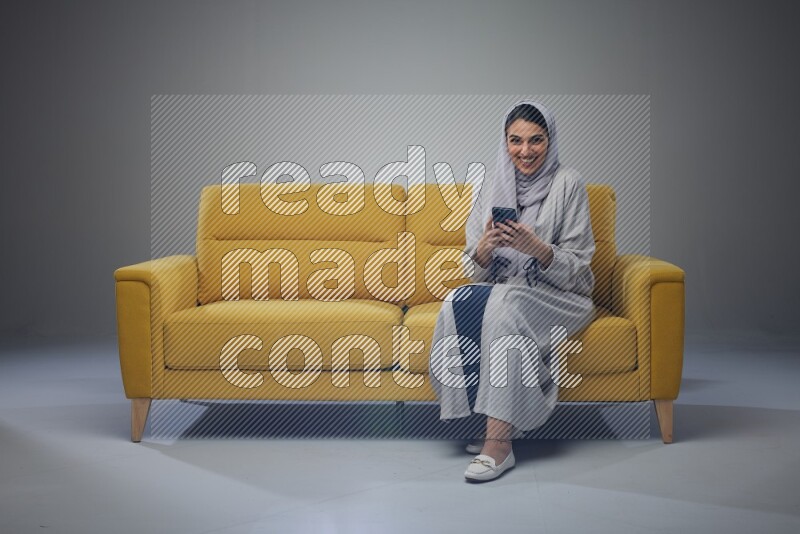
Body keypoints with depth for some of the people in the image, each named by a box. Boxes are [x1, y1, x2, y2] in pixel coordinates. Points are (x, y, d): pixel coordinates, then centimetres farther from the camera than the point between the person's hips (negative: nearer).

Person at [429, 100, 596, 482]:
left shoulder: (567, 184, -4)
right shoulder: (492, 189, 8)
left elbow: (576, 269, -8)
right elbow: (476, 270, 6)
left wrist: (537, 247, -27)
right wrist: (485, 247, -17)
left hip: (560, 299, -4)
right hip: (501, 291, 4)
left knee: (504, 303, -35)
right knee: (458, 301, -28)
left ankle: (499, 442, -35)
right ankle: (496, 421, -21)